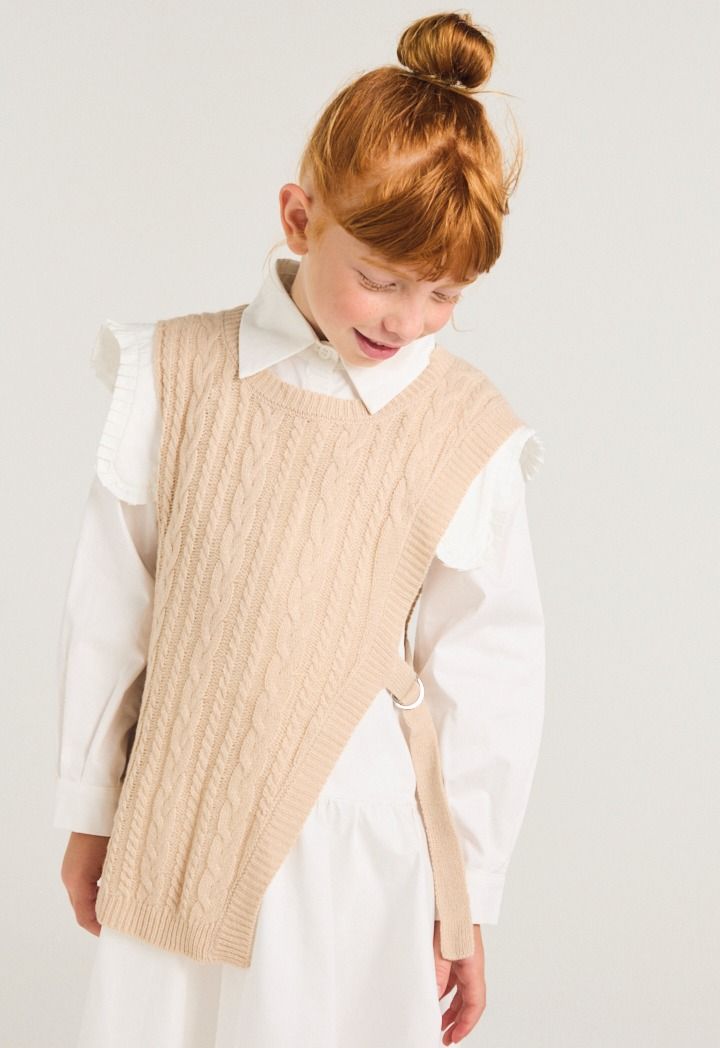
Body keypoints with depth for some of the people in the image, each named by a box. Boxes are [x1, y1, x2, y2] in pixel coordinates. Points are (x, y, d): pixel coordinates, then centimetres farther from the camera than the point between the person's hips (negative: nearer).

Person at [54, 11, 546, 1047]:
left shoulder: (469, 435, -8)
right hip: (173, 835, 2)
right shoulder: (176, 376, -5)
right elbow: (107, 611, 3)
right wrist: (90, 813, 10)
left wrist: (470, 902, 4)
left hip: (356, 852, -1)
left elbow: (490, 680, -2)